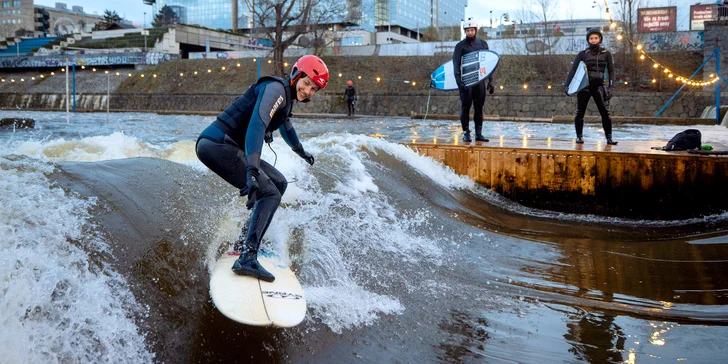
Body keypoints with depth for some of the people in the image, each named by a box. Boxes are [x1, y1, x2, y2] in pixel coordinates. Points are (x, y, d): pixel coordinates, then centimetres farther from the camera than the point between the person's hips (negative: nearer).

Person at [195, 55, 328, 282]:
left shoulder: (286, 97, 19)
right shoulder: (276, 89, -13)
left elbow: (285, 126, 41)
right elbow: (256, 125, -29)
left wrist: (301, 151, 58)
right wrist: (252, 170, -42)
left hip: (230, 148, 10)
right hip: (217, 145, -10)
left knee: (279, 183, 16)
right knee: (269, 194, -18)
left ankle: (247, 241, 17)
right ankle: (247, 258, -26)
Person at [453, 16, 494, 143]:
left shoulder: (483, 44, 12)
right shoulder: (460, 46, 1)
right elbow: (456, 65, -6)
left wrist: (490, 81, 8)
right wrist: (459, 82, -17)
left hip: (480, 81, 3)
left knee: (479, 108, 5)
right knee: (465, 107, -3)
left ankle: (479, 134, 9)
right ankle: (466, 134, 2)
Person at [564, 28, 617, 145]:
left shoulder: (606, 54, 7)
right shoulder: (583, 54, 3)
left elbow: (611, 71, 7)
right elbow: (573, 69, -1)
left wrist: (611, 87, -3)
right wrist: (566, 84, -11)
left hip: (599, 86, 0)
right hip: (584, 86, 0)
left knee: (605, 113, -7)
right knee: (580, 113, 2)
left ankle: (609, 138, -2)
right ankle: (579, 136, 13)